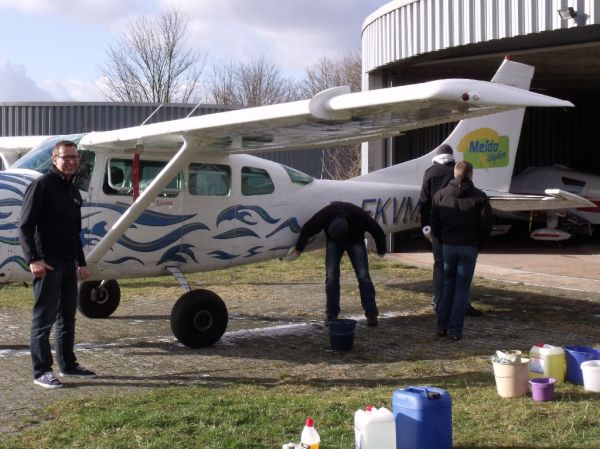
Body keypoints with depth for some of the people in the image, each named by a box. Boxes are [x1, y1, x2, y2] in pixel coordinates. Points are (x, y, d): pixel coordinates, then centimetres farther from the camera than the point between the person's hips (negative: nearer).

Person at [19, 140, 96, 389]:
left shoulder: (73, 192, 17)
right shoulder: (42, 185, -8)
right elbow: (25, 226, -13)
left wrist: (81, 262, 22)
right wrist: (33, 259, -21)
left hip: (68, 263, 8)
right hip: (47, 264, -8)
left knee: (68, 316, 14)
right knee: (44, 317, -4)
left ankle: (68, 364, 25)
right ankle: (41, 371, 2)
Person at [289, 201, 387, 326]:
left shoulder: (360, 215, -36)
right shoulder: (324, 216, -34)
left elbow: (377, 231, -17)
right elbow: (307, 229, -16)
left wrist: (381, 249, -2)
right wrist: (299, 248, -2)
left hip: (355, 241, -1)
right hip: (333, 242, 1)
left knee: (363, 276, -10)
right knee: (331, 276, -9)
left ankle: (371, 314, -8)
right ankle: (331, 315, -2)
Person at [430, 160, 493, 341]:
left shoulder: (441, 195, 5)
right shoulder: (479, 197, -3)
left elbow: (434, 223, 5)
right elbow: (486, 225, -4)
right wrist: (478, 244, 7)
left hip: (448, 245, 2)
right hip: (469, 247, -2)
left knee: (447, 285, 14)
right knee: (462, 289, 2)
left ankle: (442, 326, 12)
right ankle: (455, 329, 0)